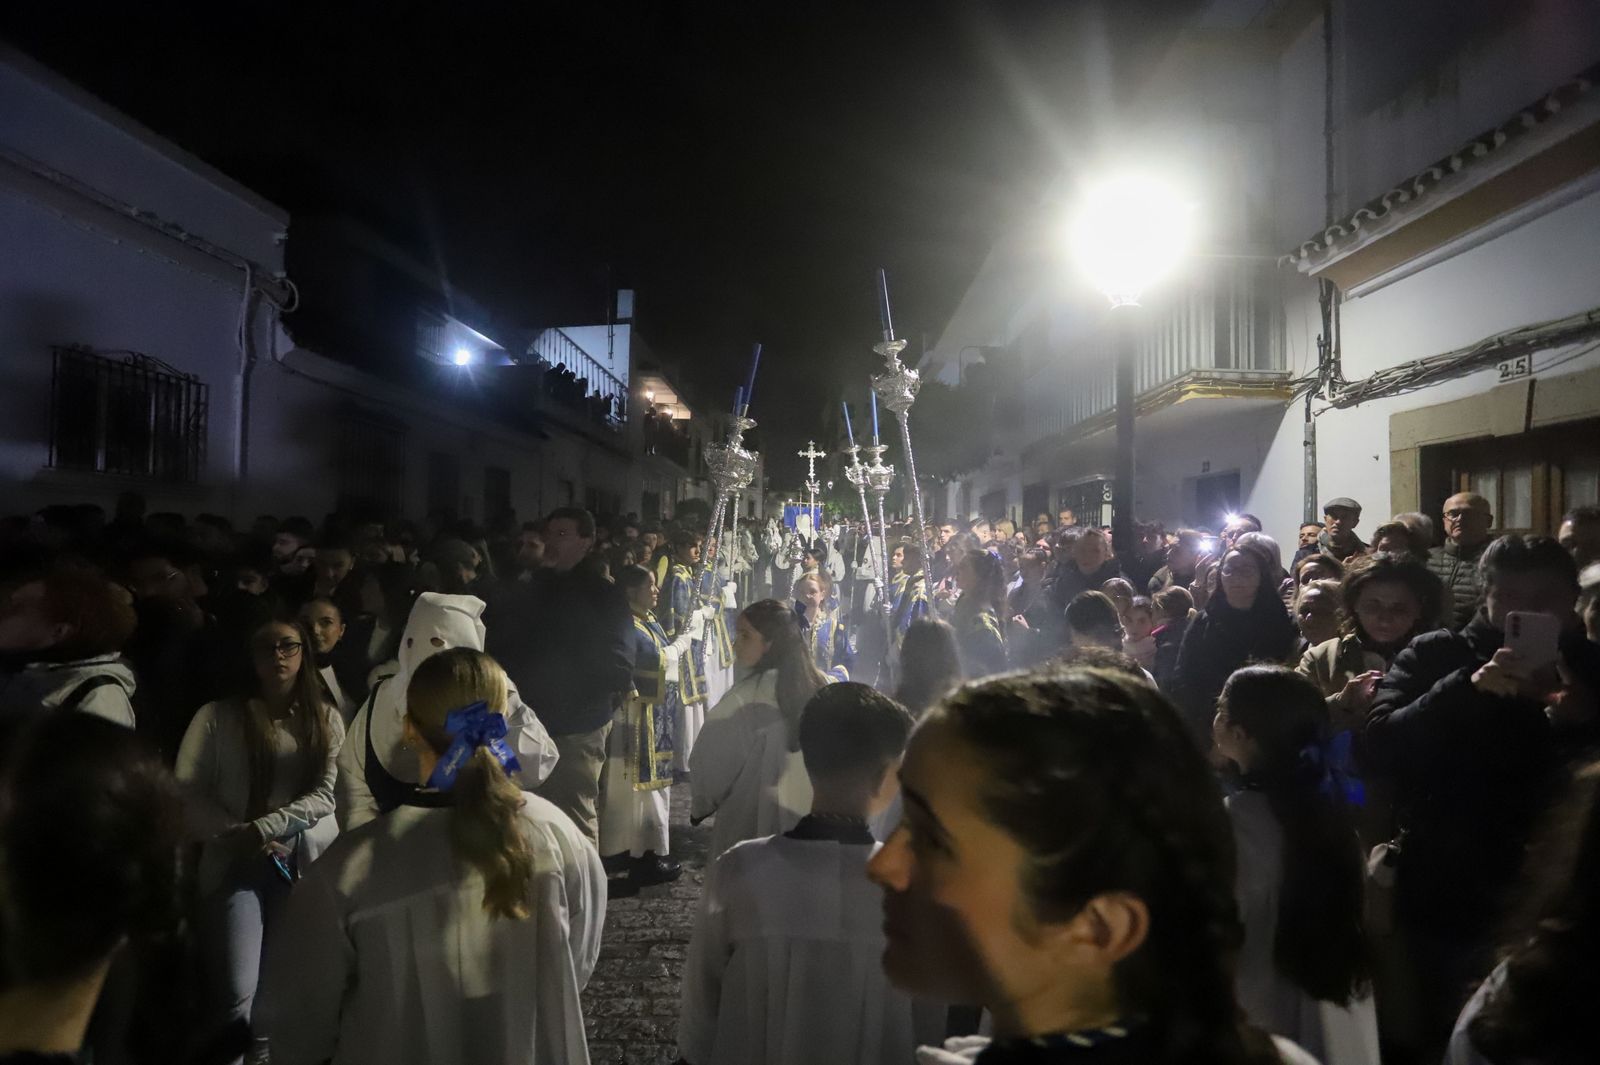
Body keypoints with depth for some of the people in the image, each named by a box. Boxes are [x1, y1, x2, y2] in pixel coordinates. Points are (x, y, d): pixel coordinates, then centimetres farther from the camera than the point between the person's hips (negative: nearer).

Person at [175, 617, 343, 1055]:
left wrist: (261, 829, -13)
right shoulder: (219, 715, 4)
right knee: (237, 991, -8)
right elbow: (188, 791, -2)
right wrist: (240, 838, -12)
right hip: (236, 861, -1)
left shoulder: (326, 718, 8)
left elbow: (325, 795, -1)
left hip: (306, 862, 2)